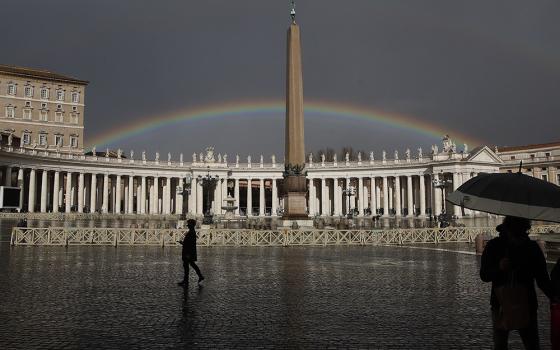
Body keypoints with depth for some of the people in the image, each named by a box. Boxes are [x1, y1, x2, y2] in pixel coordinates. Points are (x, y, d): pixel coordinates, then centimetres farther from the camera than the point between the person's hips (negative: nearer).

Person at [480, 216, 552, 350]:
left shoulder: (532, 248, -3)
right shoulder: (494, 246, -4)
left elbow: (542, 279, 0)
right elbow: (484, 276, -4)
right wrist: (499, 268, -23)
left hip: (526, 308, 0)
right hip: (500, 307, 0)